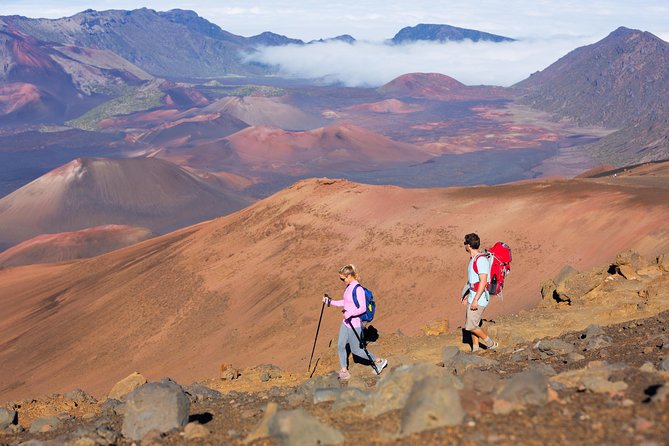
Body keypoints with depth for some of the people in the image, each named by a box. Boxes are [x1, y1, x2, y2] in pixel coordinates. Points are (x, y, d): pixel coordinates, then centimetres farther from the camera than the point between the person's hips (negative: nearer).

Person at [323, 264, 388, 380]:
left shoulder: (358, 290, -22)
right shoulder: (348, 287, 6)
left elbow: (363, 308, -24)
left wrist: (350, 313, -35)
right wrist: (331, 302, 12)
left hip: (354, 324, -9)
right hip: (346, 322, 9)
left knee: (355, 350, 4)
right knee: (340, 346, 7)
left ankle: (379, 361, 20)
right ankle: (343, 371, 19)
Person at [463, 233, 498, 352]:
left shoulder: (481, 259, -20)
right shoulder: (473, 259, 12)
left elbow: (483, 281, -24)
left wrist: (475, 300, -26)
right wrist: (469, 295, 28)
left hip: (479, 298, -10)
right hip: (474, 297, 10)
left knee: (471, 326, -6)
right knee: (473, 324, 11)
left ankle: (491, 343, 7)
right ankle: (475, 350, 17)